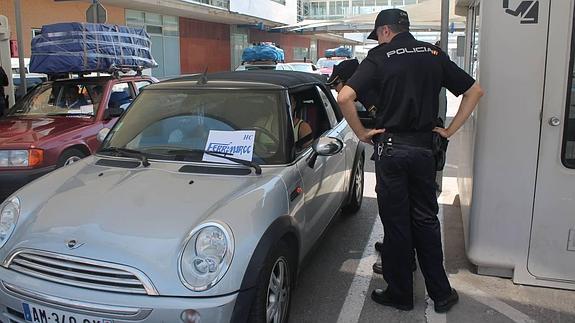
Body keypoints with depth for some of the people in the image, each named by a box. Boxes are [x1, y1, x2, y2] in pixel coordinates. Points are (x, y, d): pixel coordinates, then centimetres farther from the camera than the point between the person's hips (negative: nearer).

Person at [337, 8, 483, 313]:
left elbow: (344, 97, -18)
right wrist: (449, 130, 11)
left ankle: (400, 294, 19)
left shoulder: (380, 56, -6)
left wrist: (362, 133, -6)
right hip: (424, 147, 4)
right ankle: (441, 294, 22)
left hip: (390, 148, -4)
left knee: (396, 223, 6)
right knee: (426, 220, 14)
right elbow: (475, 90, 12)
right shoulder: (434, 54, 7)